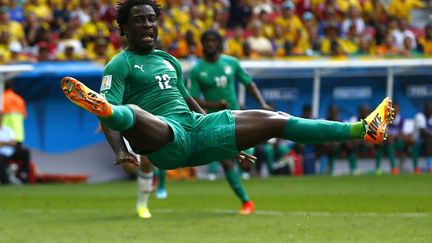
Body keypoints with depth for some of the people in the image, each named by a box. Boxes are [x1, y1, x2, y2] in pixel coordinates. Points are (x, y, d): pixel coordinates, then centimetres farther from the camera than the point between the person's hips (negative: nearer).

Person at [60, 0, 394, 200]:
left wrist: (229, 141, 33)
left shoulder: (169, 60, 25)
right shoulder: (119, 66, 3)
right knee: (128, 112, -41)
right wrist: (122, 151, -30)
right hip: (166, 140, -7)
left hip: (198, 128, 7)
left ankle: (362, 130, 2)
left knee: (275, 120, 2)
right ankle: (96, 103, -79)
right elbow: (111, 119, -10)